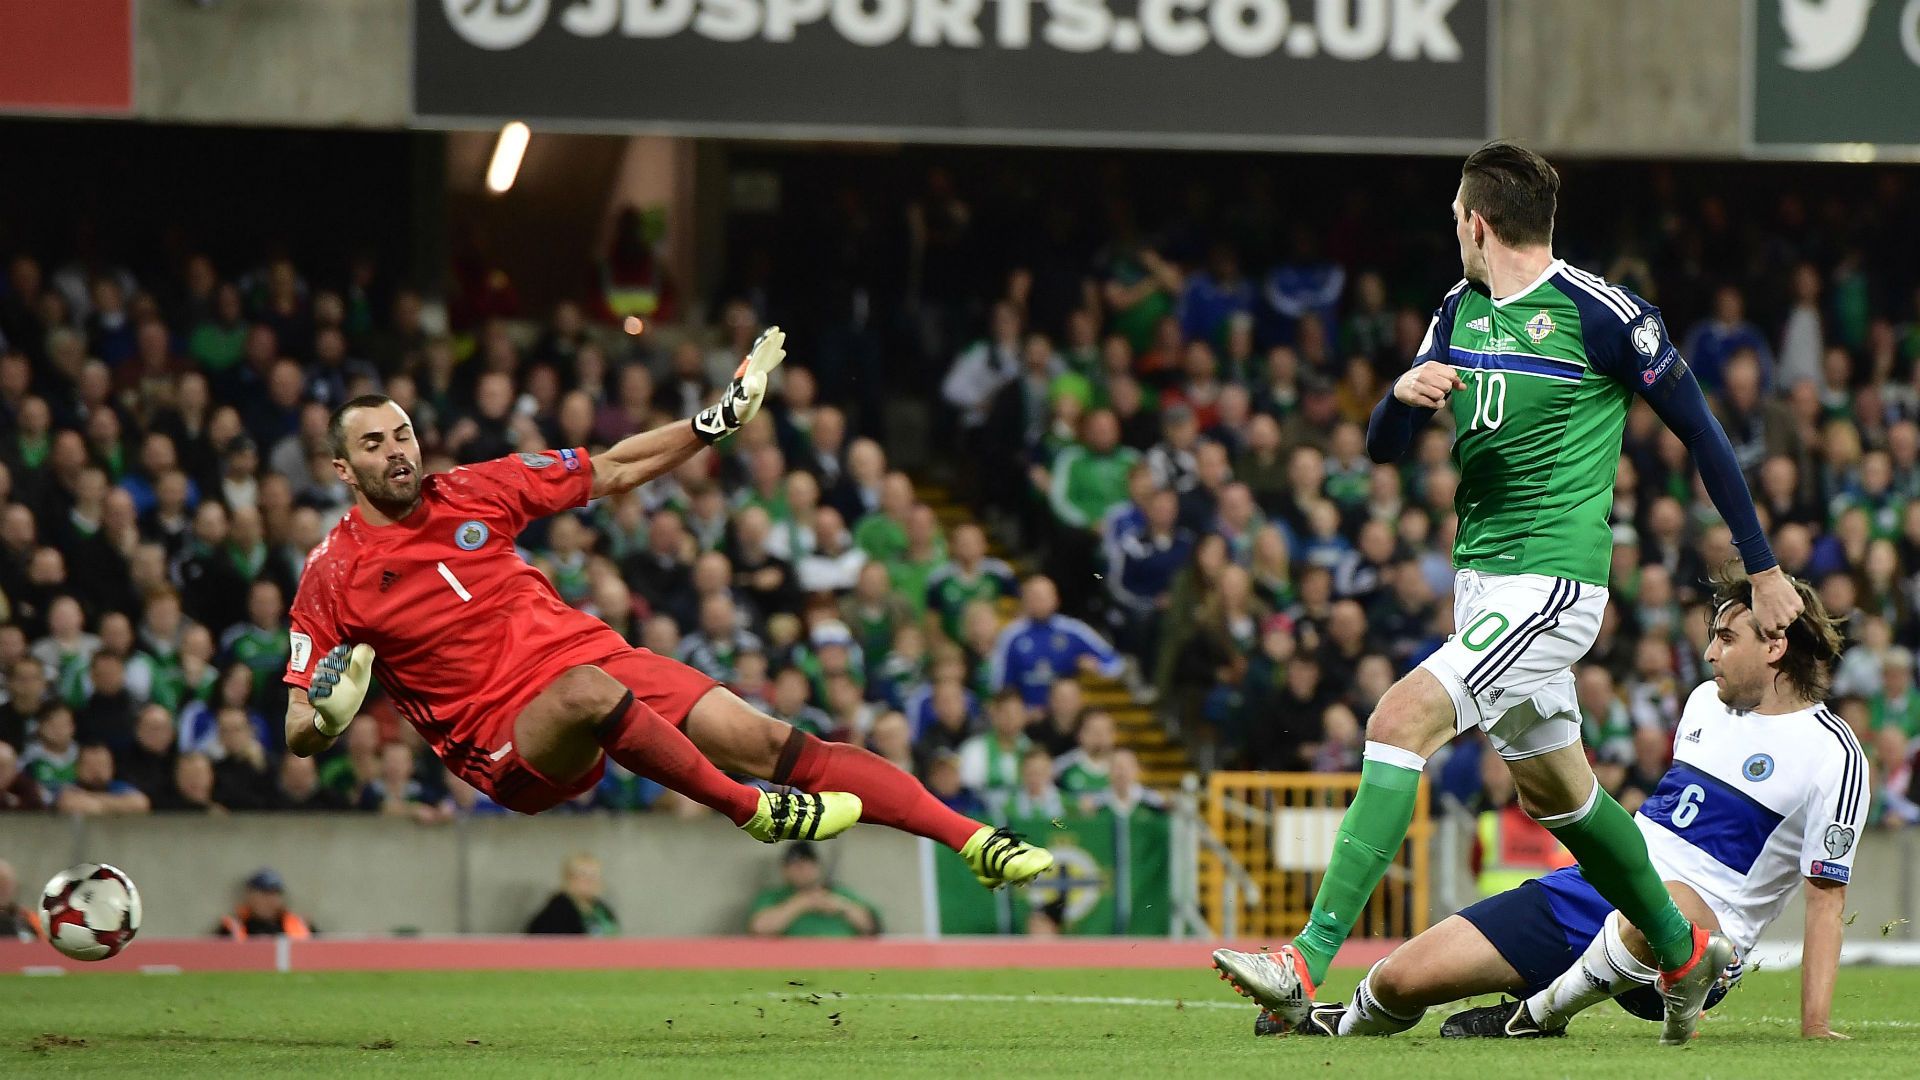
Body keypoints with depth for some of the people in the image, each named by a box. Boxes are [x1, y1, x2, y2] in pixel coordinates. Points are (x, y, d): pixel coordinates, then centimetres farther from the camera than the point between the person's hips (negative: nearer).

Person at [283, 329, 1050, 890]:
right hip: (504, 741, -4)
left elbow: (614, 472, 14)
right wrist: (326, 716, -24)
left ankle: (975, 841, -11)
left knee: (766, 741, -11)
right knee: (587, 693, -38)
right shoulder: (332, 577, -3)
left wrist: (721, 420, 7)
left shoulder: (473, 494, 5)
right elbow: (298, 735, 0)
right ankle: (756, 813, -23)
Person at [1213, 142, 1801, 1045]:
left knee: (1402, 719, -23)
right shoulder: (1460, 311, 11)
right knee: (1552, 790, 18)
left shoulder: (1598, 313, -11)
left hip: (1552, 581, -9)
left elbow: (1698, 429, -2)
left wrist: (1764, 570, 2)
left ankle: (1308, 966, -28)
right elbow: (1384, 448, 11)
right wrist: (1403, 396, -15)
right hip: (1479, 578, 9)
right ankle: (1684, 953, 39)